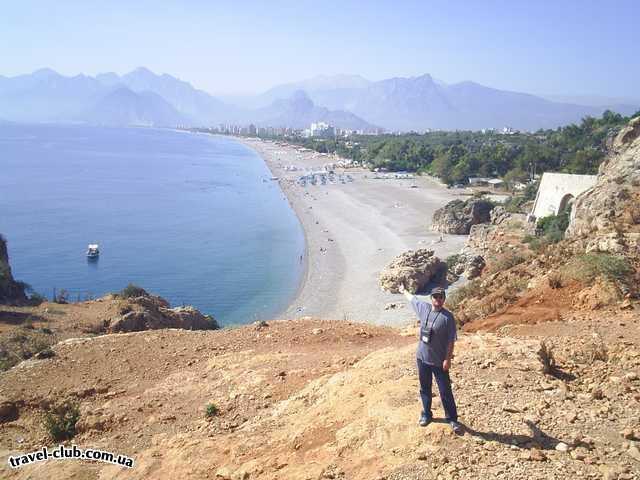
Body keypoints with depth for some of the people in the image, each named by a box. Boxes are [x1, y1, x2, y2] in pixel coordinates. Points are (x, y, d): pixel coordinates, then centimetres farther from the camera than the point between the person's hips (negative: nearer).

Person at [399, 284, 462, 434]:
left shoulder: (448, 317, -14)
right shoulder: (424, 308, 0)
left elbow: (451, 340, -12)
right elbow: (412, 298, 20)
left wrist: (448, 359, -14)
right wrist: (404, 291, 36)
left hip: (439, 361, -4)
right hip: (422, 358, 5)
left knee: (445, 391, 3)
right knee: (425, 389, 16)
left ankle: (452, 419, 16)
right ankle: (426, 414, 33)